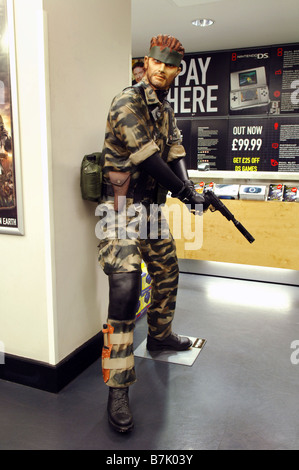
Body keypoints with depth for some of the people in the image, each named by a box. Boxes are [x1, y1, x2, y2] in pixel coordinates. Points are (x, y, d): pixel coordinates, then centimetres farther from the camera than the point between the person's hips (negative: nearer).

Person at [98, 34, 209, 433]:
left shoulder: (165, 109, 14)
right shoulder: (128, 103, -14)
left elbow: (175, 154, 8)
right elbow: (149, 161, -21)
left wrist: (188, 187, -12)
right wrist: (187, 194, -14)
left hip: (152, 208, 9)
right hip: (123, 208, -9)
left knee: (167, 273, 19)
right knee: (125, 293, -15)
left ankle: (160, 336, 42)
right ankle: (118, 391, -7)